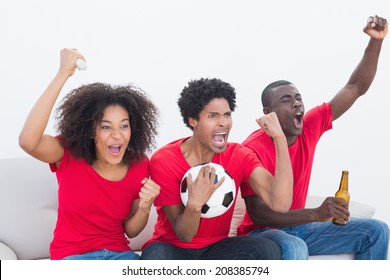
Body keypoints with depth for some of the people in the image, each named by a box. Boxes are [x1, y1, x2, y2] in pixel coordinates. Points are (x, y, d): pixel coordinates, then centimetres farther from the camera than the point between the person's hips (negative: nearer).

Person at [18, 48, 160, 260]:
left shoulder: (139, 165, -5)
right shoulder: (69, 155, -12)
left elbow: (130, 231, 5)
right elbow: (27, 141, -36)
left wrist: (144, 208, -19)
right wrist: (63, 74, -36)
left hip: (119, 253, 3)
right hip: (72, 255, -3)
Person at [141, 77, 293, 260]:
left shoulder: (240, 156, -7)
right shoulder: (163, 161, -15)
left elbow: (280, 204, -24)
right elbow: (184, 235, -16)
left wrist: (280, 138, -28)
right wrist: (194, 204, -38)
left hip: (216, 247, 3)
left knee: (268, 250, -25)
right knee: (156, 256, -37)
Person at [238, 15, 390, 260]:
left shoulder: (310, 128, -5)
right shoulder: (253, 149, -22)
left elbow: (355, 88, -2)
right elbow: (258, 213, -27)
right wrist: (316, 214, -38)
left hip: (300, 227, 7)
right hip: (262, 232, -7)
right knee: (294, 248, -40)